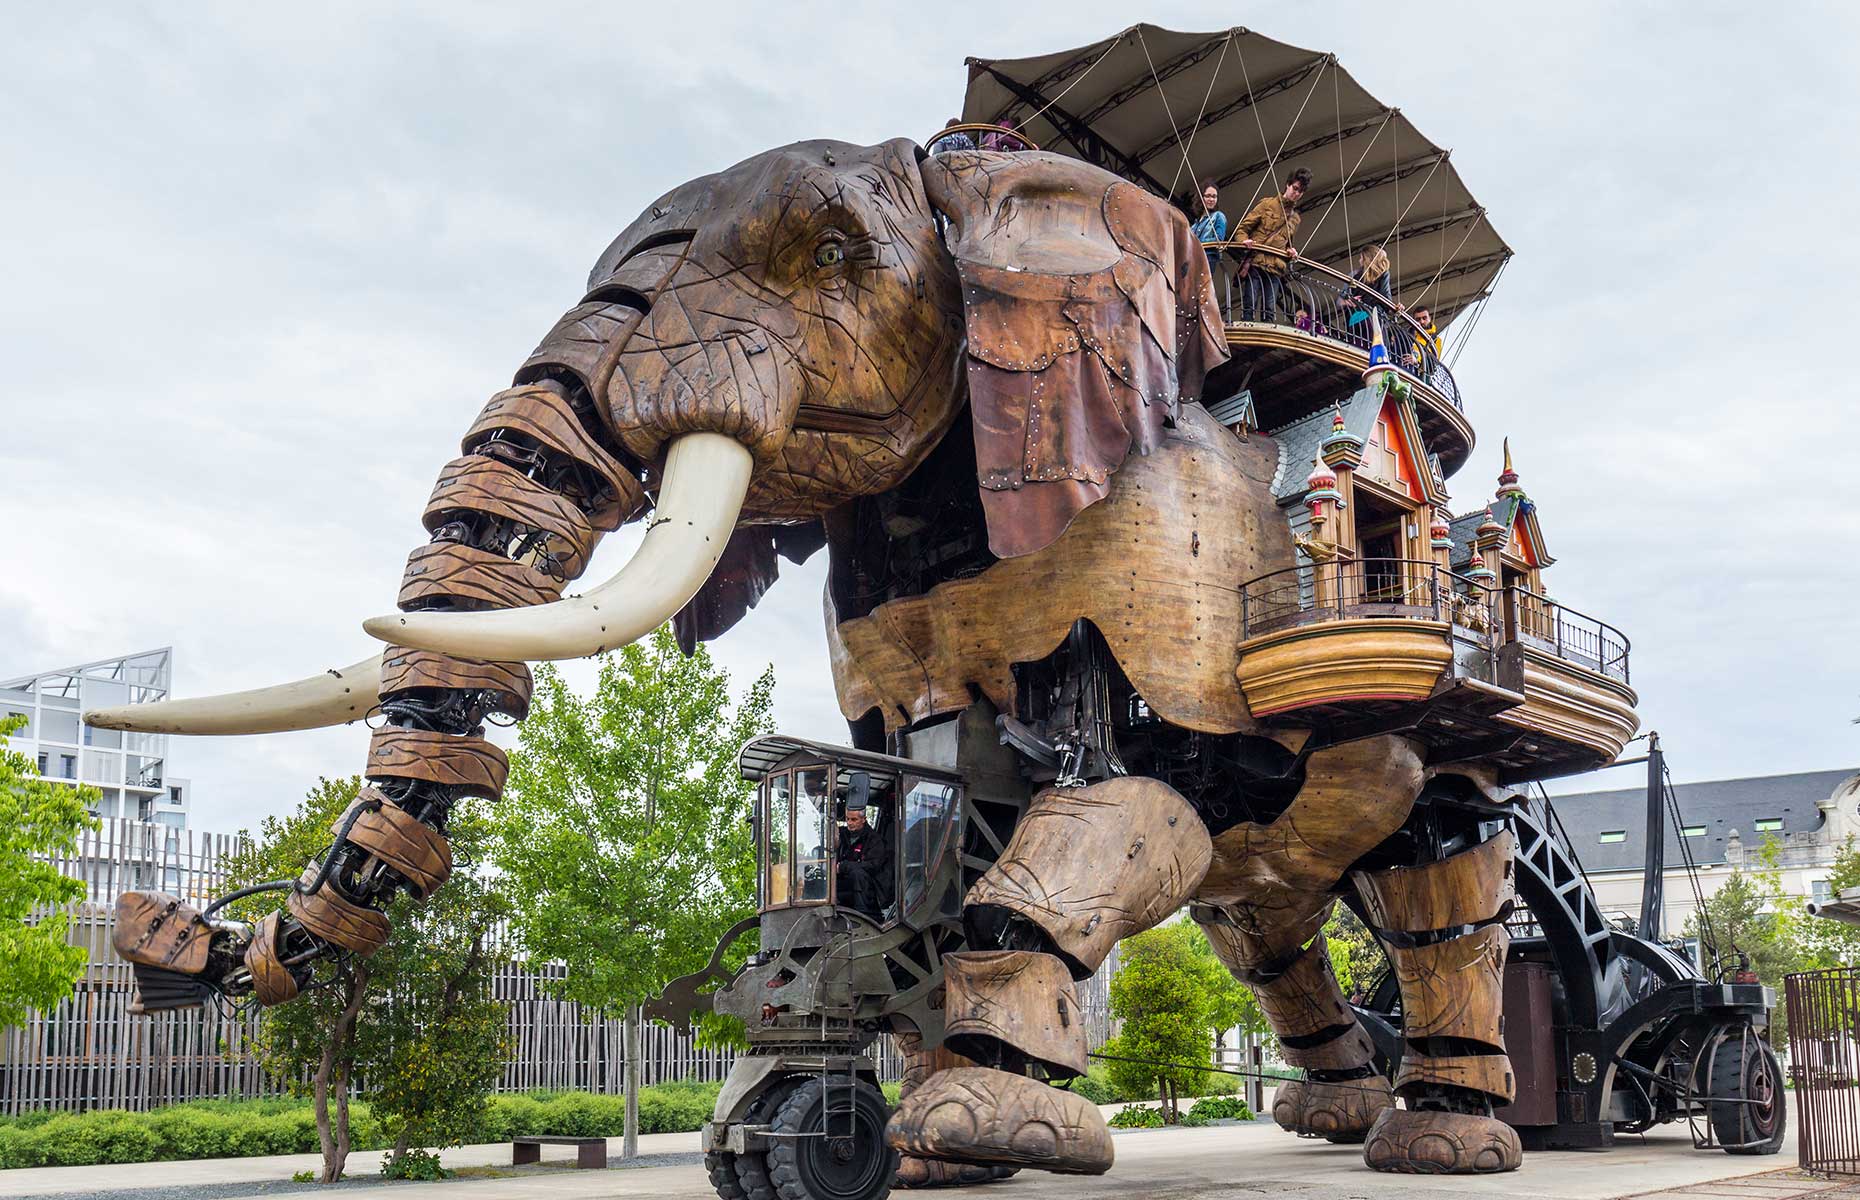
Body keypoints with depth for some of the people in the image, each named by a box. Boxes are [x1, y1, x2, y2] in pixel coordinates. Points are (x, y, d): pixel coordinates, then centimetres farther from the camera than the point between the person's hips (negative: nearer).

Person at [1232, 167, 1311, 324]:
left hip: (1275, 269, 4)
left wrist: (1290, 252, 9)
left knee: (1270, 311, -4)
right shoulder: (1267, 204, 9)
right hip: (1255, 263, -4)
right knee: (1249, 306, -13)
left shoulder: (1296, 218, 23)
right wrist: (1244, 240, -16)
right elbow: (1242, 228, 6)